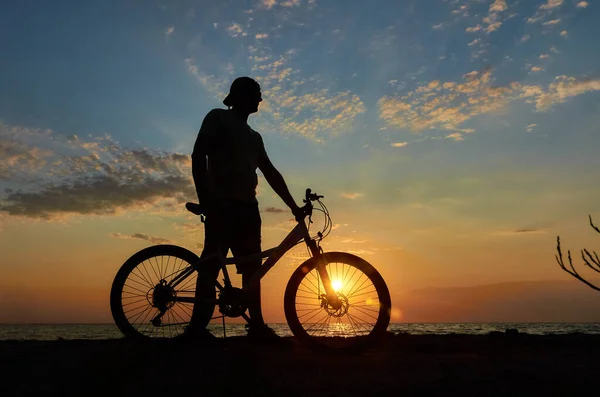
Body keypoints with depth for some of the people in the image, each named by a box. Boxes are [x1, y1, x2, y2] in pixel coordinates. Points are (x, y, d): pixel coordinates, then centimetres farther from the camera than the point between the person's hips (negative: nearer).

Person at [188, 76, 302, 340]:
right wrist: (204, 199, -18)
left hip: (247, 206, 8)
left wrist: (292, 205, 16)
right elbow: (198, 157, -6)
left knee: (252, 267, 4)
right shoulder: (218, 118, 6)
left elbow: (271, 173, 23)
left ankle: (257, 325, 7)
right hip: (222, 203, -7)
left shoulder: (254, 136, 27)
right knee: (212, 262, -13)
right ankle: (198, 326, -13)